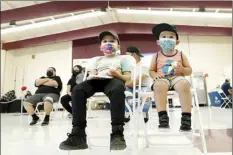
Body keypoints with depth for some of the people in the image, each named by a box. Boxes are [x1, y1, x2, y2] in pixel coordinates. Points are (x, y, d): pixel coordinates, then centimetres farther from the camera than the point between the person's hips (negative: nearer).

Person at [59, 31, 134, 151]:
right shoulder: (96, 59, 34)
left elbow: (127, 77, 11)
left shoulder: (123, 58, 25)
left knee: (117, 89, -42)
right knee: (77, 90, -30)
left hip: (113, 80, -3)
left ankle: (117, 133, -40)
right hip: (96, 81, 3)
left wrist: (118, 74, -11)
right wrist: (92, 76, -8)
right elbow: (91, 74, 18)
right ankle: (78, 134, -31)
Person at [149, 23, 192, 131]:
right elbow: (151, 71, 14)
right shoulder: (157, 56, 14)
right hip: (162, 79, 0)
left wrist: (182, 69, -7)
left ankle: (186, 118, -33)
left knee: (184, 84, -36)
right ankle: (163, 117, -39)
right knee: (158, 85, -38)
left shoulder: (180, 55, 16)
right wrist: (155, 75, -10)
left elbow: (189, 70, 16)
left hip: (177, 77, 1)